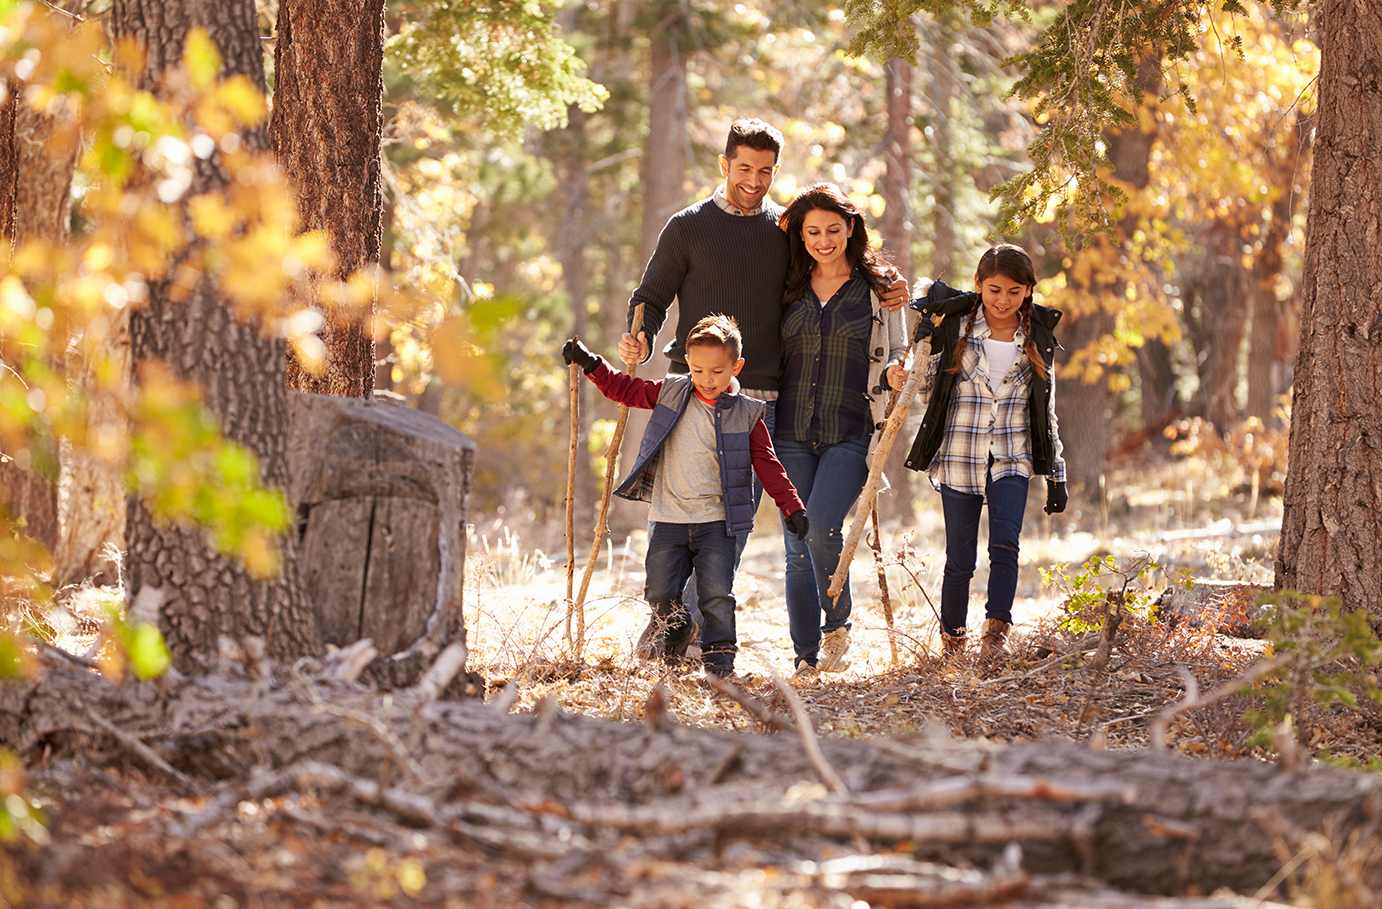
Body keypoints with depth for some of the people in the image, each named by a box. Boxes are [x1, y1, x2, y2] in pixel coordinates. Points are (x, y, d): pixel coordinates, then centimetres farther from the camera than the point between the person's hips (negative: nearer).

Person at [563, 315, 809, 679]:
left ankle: (719, 665, 2)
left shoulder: (746, 414, 1)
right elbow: (626, 390, 16)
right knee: (660, 592, -1)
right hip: (670, 519, 2)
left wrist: (792, 507, -5)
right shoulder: (670, 393, 5)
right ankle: (675, 635, 28)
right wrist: (591, 364, 10)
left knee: (717, 597, -8)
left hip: (716, 522, -2)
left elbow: (767, 464, 2)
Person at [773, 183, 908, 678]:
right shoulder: (788, 289, 11)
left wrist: (895, 372, -10)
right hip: (792, 434, 3)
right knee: (797, 548, 0)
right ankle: (807, 661, 9)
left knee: (821, 526, -22)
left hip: (850, 436, -3)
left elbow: (895, 355, 10)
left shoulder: (879, 289, 5)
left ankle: (837, 624, 2)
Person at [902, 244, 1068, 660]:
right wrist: (924, 349, -10)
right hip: (959, 458, -1)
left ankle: (995, 633, -25)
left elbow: (1047, 412, 12)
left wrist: (1057, 475, 11)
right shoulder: (954, 328, 0)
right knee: (960, 559, 2)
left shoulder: (1038, 339, 6)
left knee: (1005, 544, -20)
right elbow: (927, 392, 8)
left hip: (1011, 461, 1)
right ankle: (951, 641, 18)